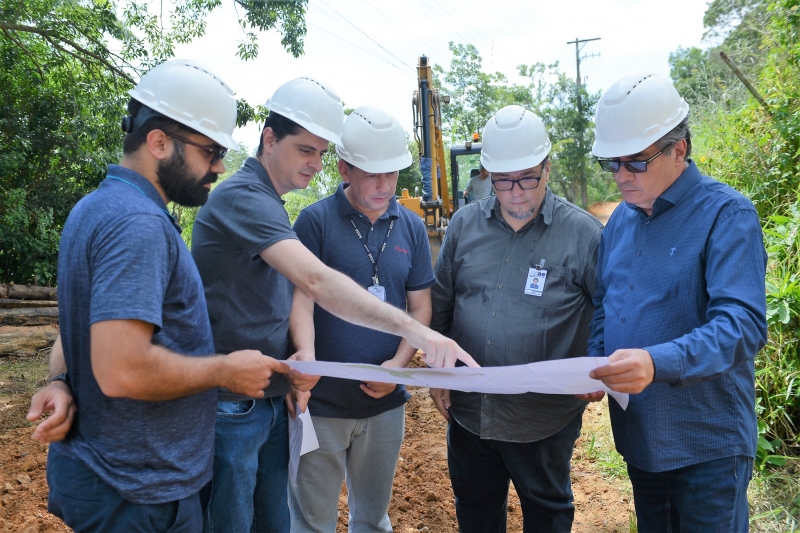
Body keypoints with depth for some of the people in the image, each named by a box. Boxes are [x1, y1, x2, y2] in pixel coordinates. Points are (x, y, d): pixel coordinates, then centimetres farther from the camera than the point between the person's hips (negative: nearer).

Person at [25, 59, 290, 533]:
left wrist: (63, 380, -3)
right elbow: (122, 370, -32)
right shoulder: (139, 225, -24)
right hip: (141, 494, -9)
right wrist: (227, 370, -18)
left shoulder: (97, 208, 9)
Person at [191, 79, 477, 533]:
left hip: (272, 400, 9)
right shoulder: (242, 197, -19)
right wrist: (412, 329, -38)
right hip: (231, 406, -9)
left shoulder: (268, 203, 12)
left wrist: (296, 367, 4)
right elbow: (316, 281, -33)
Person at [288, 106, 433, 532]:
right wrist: (306, 356, -30)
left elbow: (419, 307, 6)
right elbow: (301, 297, -12)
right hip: (323, 401, -3)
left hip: (385, 402, 4)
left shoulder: (411, 228, 4)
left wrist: (399, 364, -10)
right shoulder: (315, 220, -7)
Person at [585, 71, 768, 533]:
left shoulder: (726, 214, -14)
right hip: (638, 437, 6)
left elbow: (743, 325, -25)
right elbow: (603, 305, 12)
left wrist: (657, 362, -40)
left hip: (706, 446, -6)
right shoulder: (622, 218, 5)